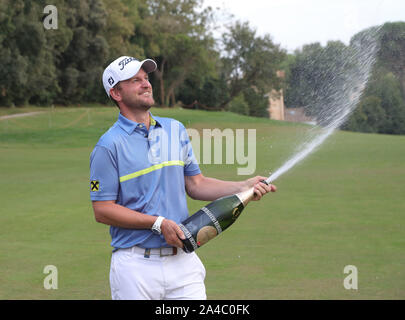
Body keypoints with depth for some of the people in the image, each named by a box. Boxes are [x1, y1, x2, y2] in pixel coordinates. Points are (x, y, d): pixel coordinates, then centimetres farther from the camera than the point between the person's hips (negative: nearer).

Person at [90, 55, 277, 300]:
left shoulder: (175, 130, 13)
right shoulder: (109, 145, -6)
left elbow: (195, 184, 16)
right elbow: (102, 210, -9)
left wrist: (244, 187, 2)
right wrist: (159, 223, -15)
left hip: (183, 259, 4)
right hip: (136, 265, -4)